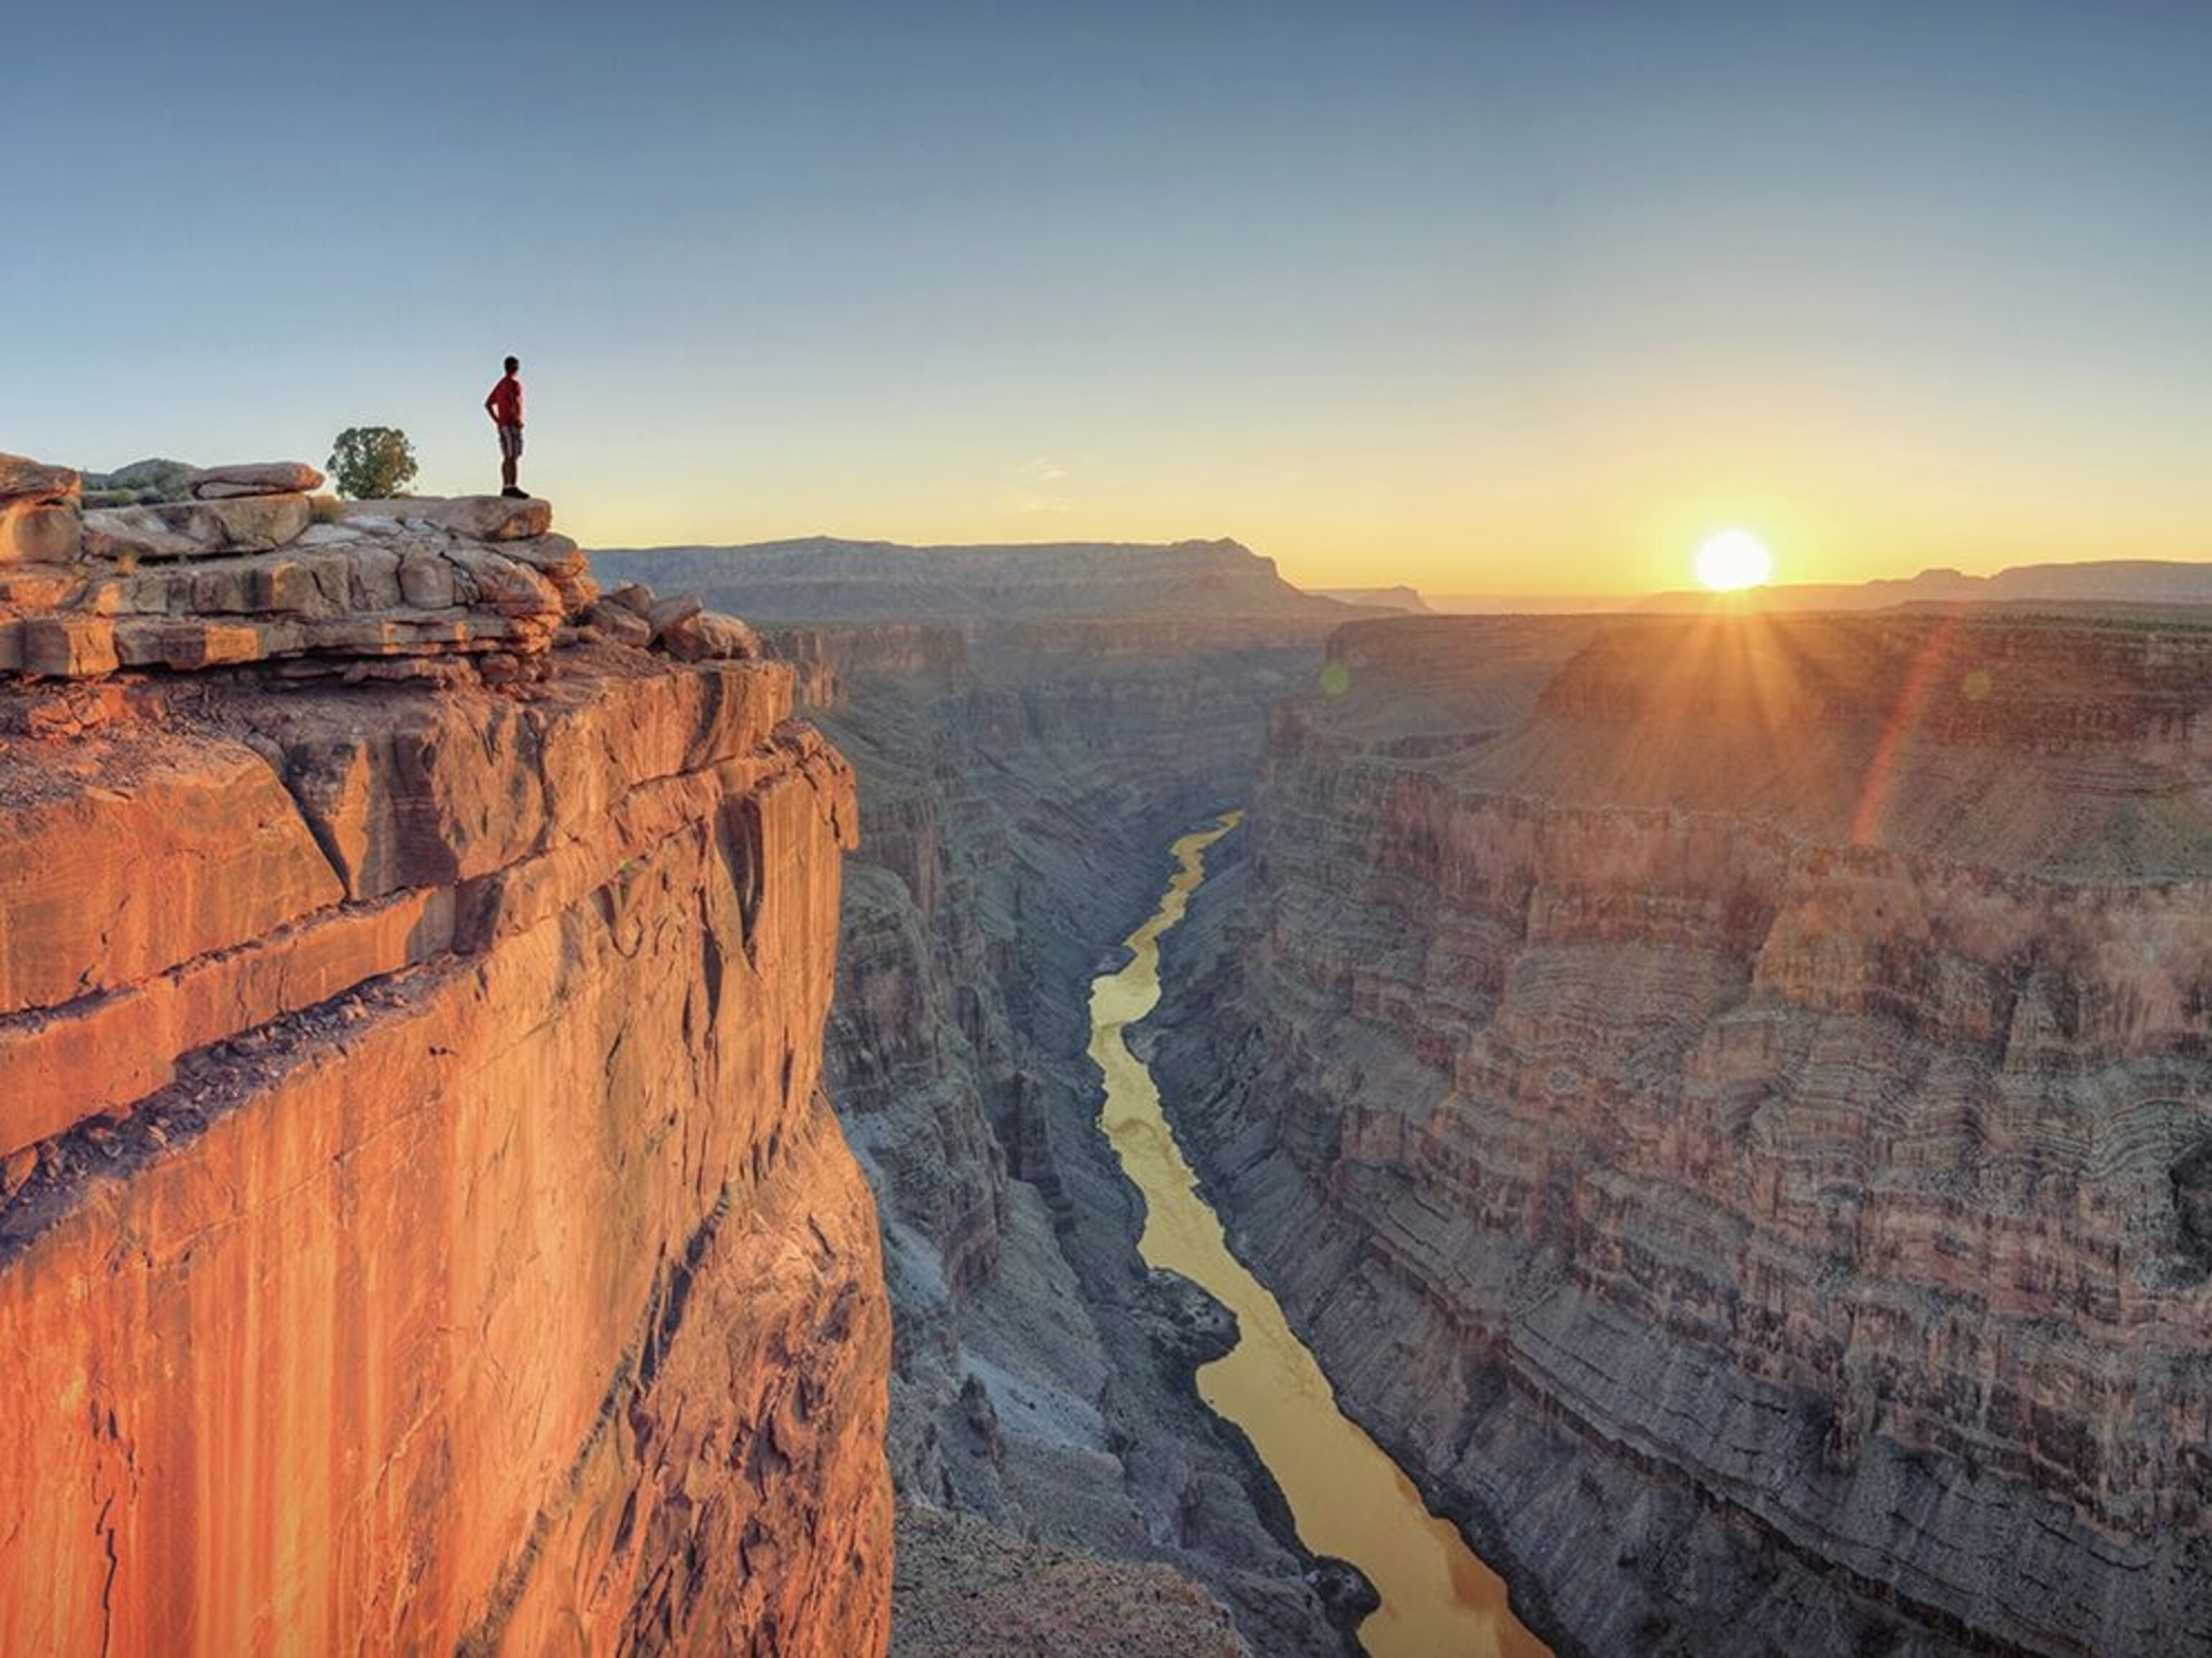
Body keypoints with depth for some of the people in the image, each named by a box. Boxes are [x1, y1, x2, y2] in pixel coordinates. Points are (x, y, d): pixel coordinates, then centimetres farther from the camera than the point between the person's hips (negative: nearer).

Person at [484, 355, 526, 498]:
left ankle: (505, 487, 9)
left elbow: (488, 404, 21)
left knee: (507, 458, 9)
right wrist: (518, 419, -15)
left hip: (503, 425, 9)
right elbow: (516, 402, -26)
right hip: (512, 425, -9)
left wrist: (497, 421, 16)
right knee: (513, 457, -12)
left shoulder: (500, 385, 18)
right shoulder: (514, 383, -9)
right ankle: (512, 487, -18)